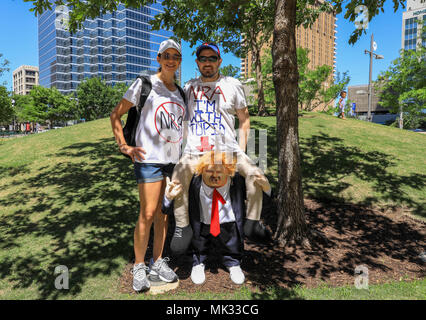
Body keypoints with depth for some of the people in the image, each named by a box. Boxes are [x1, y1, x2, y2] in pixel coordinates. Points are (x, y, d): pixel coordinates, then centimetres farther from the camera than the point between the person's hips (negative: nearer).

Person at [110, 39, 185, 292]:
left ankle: (158, 261, 25)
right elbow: (116, 115, 0)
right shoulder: (145, 84, -1)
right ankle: (139, 266, 13)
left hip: (174, 158, 6)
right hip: (149, 157, -5)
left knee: (164, 212, 11)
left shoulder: (180, 91, 15)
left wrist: (185, 152, 15)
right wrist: (124, 146, -10)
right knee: (148, 214, -6)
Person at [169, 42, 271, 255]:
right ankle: (183, 227, -11)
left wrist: (241, 151, 6)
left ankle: (251, 222, -4)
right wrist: (185, 147, 8)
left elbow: (244, 119, 16)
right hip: (194, 151, 1)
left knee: (255, 174, -23)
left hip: (227, 150, 0)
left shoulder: (232, 85, 11)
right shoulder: (188, 87, 15)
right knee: (178, 178, -28)